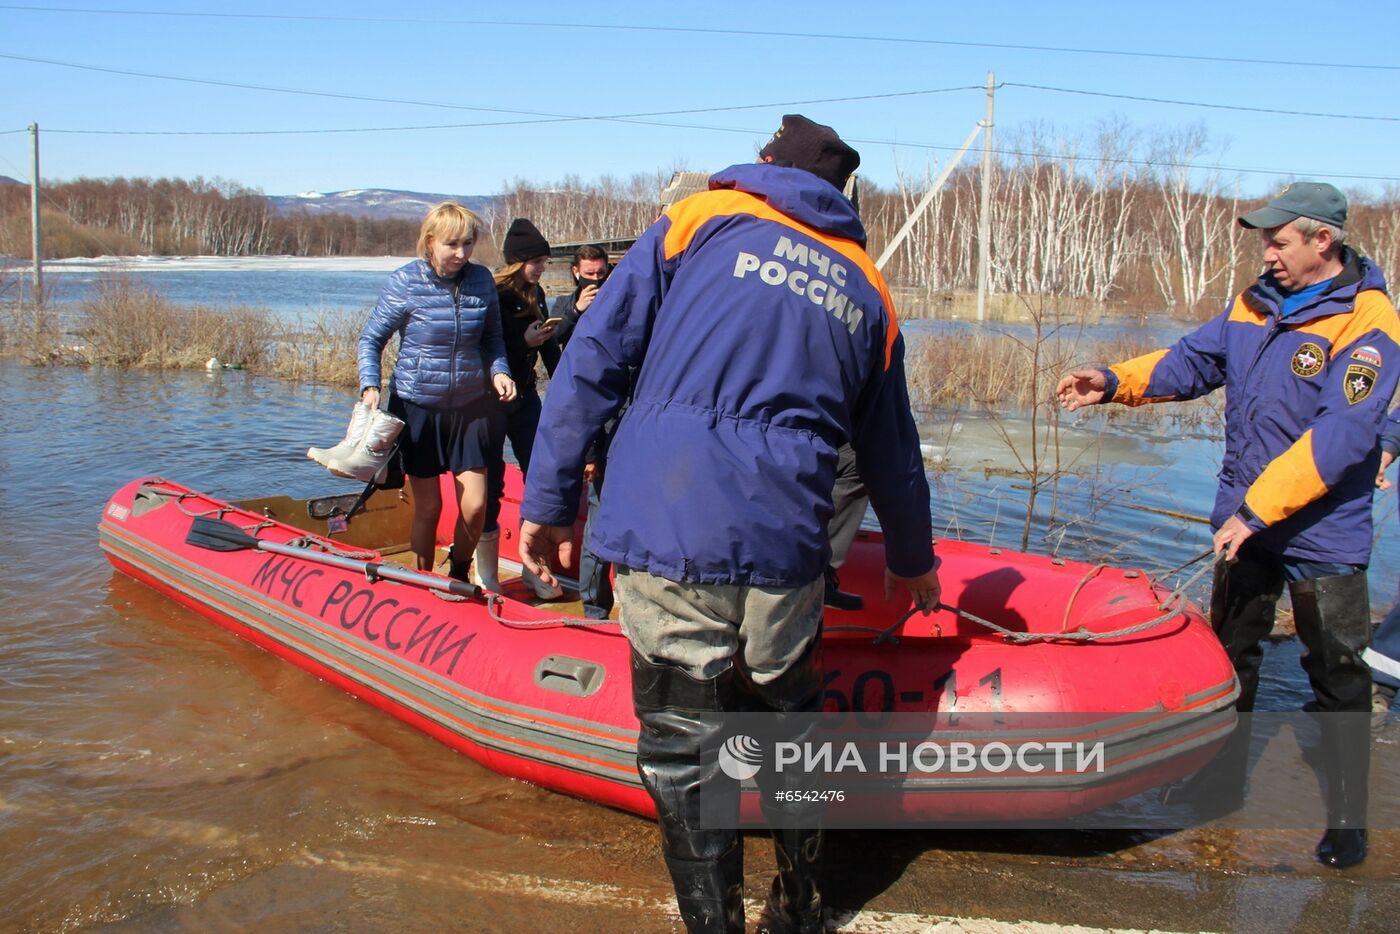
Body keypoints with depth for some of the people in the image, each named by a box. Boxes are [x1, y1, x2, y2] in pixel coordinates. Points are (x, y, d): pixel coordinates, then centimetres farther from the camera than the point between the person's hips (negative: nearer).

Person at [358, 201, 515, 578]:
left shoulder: (481, 279, -2)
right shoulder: (406, 281, -11)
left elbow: (493, 336, 11)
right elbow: (371, 338, -3)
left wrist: (499, 370, -8)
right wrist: (370, 386, -16)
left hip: (470, 406, 3)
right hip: (417, 408, -2)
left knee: (475, 506, 0)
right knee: (428, 508, 6)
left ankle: (458, 579, 25)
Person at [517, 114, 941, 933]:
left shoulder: (698, 219, 11)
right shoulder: (866, 290, 19)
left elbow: (595, 359, 1)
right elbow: (893, 455, 27)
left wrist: (549, 499, 5)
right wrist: (914, 560, 42)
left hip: (664, 529, -3)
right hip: (785, 546, 3)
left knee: (684, 749, 7)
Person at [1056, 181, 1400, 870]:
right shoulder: (1255, 304, 4)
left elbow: (1338, 439, -25)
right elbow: (1193, 360, 10)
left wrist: (1258, 509, -27)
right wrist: (1114, 382, -5)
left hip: (1323, 535, -6)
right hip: (1243, 518, 7)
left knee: (1336, 676, 5)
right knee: (1228, 654, 18)